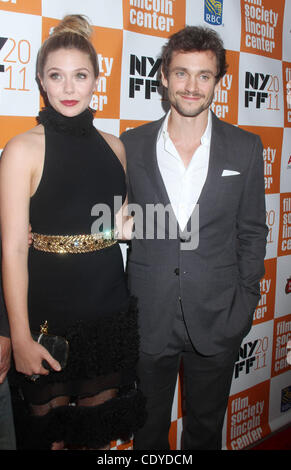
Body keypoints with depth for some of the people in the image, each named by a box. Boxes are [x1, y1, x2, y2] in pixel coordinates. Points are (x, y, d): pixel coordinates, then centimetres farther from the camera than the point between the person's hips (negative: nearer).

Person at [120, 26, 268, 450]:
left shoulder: (246, 148, -3)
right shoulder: (131, 145, -2)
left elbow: (252, 231, 3)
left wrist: (246, 301, 0)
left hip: (217, 319, 0)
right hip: (148, 316, 0)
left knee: (206, 427, 22)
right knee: (148, 429, 20)